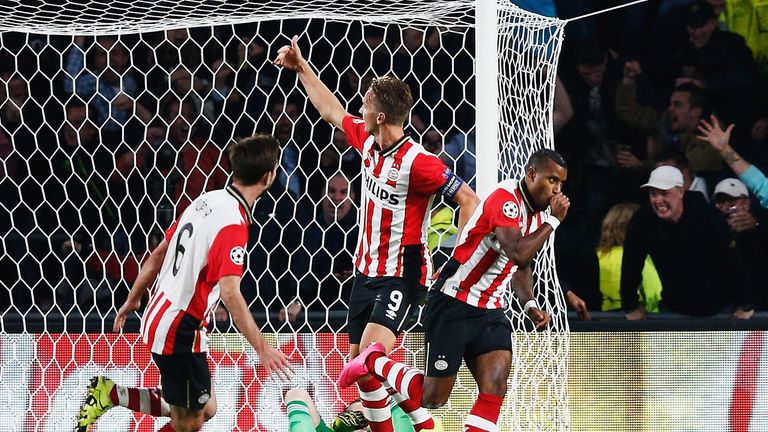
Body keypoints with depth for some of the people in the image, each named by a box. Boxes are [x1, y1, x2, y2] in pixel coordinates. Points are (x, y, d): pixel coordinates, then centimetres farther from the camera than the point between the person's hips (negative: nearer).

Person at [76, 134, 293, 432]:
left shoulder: (207, 200, 4)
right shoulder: (232, 225, -21)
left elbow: (159, 254, 12)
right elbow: (229, 293, -31)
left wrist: (133, 299, 23)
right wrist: (262, 348, -32)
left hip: (158, 317, 9)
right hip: (181, 328, -9)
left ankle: (109, 392, 14)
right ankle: (109, 395, 2)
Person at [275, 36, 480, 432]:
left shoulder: (417, 162, -22)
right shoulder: (368, 141, 1)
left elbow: (468, 200, -21)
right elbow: (332, 111, 19)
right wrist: (301, 67, 23)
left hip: (401, 275, -9)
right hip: (367, 270, 9)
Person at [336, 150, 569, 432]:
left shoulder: (537, 215, 9)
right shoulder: (506, 199, -19)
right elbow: (518, 253, -33)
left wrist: (530, 305, 9)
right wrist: (554, 221, -24)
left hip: (489, 311, 8)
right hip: (453, 305, -8)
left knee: (496, 384, -16)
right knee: (432, 397, -1)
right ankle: (374, 362, 24)